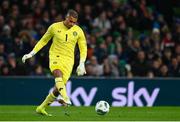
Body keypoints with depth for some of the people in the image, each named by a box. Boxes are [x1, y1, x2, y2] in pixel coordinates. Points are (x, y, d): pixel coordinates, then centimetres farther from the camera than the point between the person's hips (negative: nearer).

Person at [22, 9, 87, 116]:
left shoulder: (78, 31, 2)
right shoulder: (55, 27, -1)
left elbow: (83, 48, 9)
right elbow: (43, 40, 12)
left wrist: (82, 64, -2)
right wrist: (31, 54, 8)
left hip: (68, 60, 2)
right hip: (55, 56, -2)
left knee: (59, 87, -6)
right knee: (58, 74, -36)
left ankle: (41, 108, 12)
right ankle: (65, 99, -54)